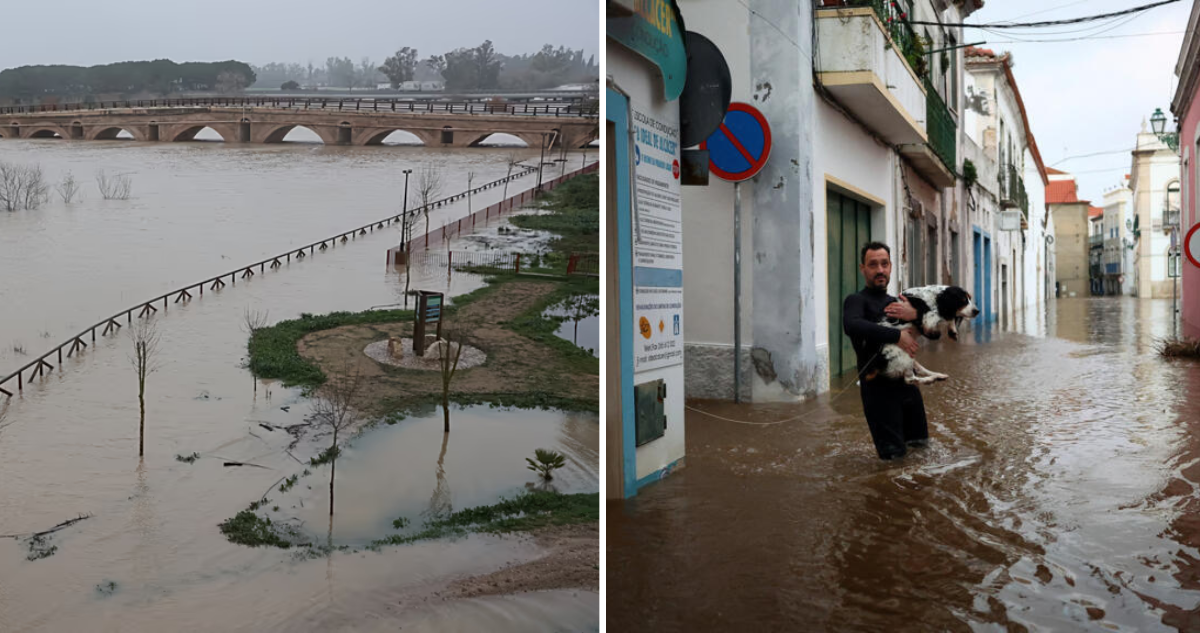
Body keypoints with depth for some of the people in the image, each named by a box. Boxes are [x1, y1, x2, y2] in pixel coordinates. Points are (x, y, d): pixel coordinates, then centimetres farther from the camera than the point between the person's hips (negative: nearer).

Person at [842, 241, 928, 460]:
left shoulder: (898, 302, 15)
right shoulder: (857, 300, -6)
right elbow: (851, 325, -28)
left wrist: (915, 314, -14)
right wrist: (897, 335, -28)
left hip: (908, 382, 7)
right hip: (879, 386, -6)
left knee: (921, 442, 16)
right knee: (894, 455, -8)